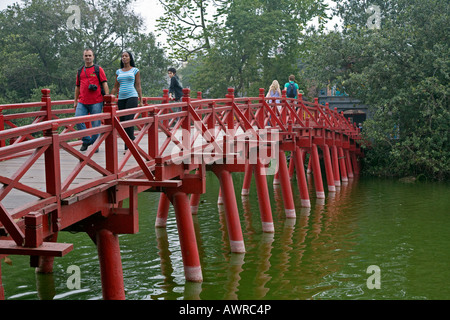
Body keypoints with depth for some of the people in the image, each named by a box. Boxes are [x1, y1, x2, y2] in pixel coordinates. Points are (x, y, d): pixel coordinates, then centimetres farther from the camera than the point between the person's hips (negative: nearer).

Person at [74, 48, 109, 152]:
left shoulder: (98, 69, 3)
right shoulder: (80, 71, 15)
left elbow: (105, 84, -1)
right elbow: (77, 86, 22)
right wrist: (75, 101, 19)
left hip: (96, 102, -3)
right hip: (82, 102, 4)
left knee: (96, 124, 0)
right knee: (78, 121, -9)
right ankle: (86, 140, 9)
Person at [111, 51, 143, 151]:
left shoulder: (135, 70, 7)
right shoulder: (118, 71, 15)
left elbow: (138, 86, 6)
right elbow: (115, 88, 18)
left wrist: (141, 101, 1)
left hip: (132, 97, -4)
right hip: (121, 98, 5)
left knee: (129, 120, -14)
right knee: (122, 121, 0)